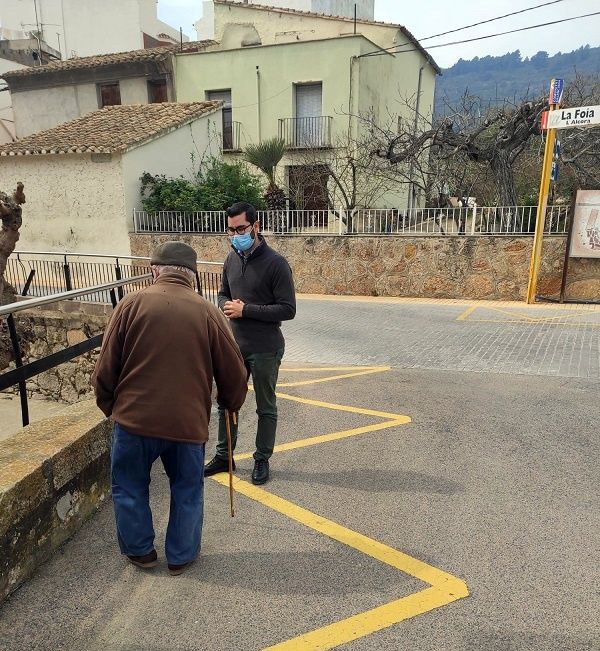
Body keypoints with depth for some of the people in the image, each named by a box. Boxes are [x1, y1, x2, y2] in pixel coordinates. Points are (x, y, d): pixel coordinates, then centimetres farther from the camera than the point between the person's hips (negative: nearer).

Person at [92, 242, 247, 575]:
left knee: (130, 487, 24)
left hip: (134, 417, 0)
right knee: (187, 491, 21)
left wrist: (109, 405, 17)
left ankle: (140, 550, 39)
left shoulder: (133, 304, -5)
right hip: (188, 422, 0)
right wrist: (231, 404, 20)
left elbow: (106, 368, -1)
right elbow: (234, 373, 0)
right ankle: (182, 555, 35)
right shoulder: (209, 312, -4)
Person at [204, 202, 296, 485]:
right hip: (234, 345, 6)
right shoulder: (232, 259, 5)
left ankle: (262, 460, 29)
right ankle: (223, 456, 35)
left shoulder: (275, 263, -15)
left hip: (265, 349, -6)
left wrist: (246, 310, -21)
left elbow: (288, 310, -17)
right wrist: (226, 306, -6)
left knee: (266, 408, 11)